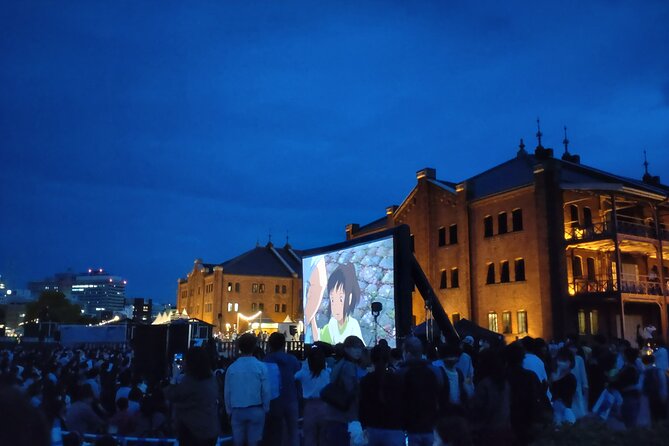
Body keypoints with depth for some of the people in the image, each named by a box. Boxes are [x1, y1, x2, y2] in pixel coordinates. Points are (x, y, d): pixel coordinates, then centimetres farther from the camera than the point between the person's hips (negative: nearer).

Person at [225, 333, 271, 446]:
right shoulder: (261, 367, -9)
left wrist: (229, 410, 14)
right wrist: (265, 409, 7)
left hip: (237, 411, 2)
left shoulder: (231, 367, -4)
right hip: (256, 410, -1)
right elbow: (266, 391, -7)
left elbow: (227, 392, 2)